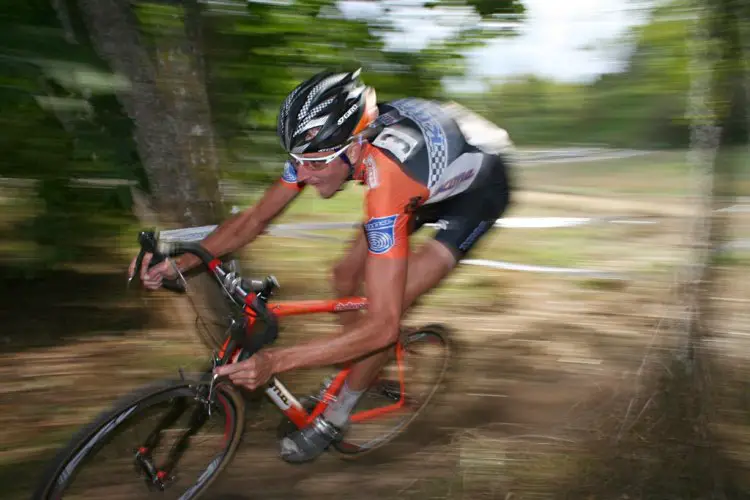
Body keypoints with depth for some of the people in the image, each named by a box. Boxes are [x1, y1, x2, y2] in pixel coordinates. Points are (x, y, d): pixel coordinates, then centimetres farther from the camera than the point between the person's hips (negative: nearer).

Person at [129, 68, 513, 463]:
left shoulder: (386, 178, -44)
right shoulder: (323, 143, -24)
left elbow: (382, 326, -44)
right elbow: (254, 219, -14)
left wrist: (274, 361, -48)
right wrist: (179, 262, -26)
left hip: (477, 190, -7)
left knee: (388, 307, -16)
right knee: (346, 275, 2)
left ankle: (333, 419, 7)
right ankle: (359, 374, 26)